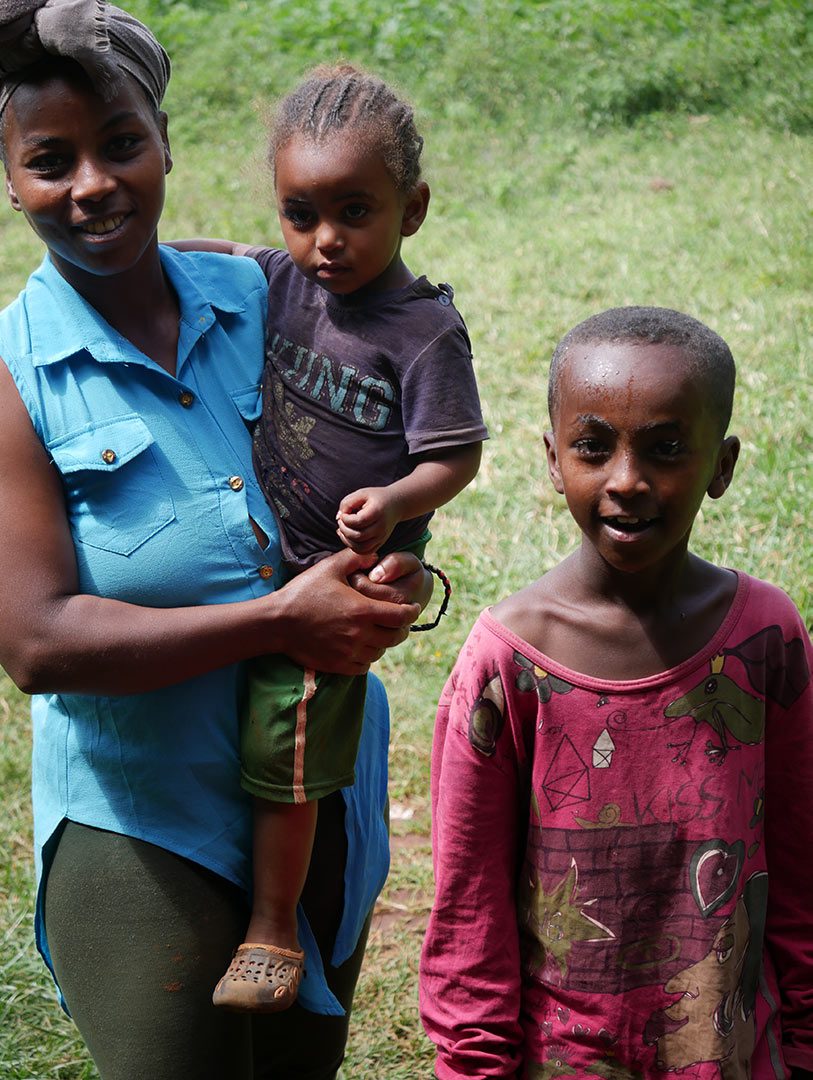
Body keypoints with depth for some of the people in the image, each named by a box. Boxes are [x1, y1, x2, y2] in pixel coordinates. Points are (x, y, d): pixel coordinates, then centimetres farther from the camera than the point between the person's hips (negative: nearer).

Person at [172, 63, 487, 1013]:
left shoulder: (426, 331, -18)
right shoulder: (282, 280, -1)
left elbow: (455, 457, -17)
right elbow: (215, 258, 18)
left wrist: (393, 502, -35)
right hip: (261, 553, 7)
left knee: (281, 746, -5)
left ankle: (273, 930, 13)